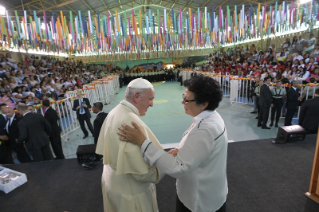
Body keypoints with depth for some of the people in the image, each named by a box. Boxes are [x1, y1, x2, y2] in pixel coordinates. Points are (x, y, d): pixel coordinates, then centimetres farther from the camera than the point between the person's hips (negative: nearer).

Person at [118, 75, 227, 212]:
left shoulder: (205, 130, -35)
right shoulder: (211, 116, -4)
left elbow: (177, 168, -34)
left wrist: (142, 142, -35)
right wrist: (181, 151, -9)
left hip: (201, 201, -8)